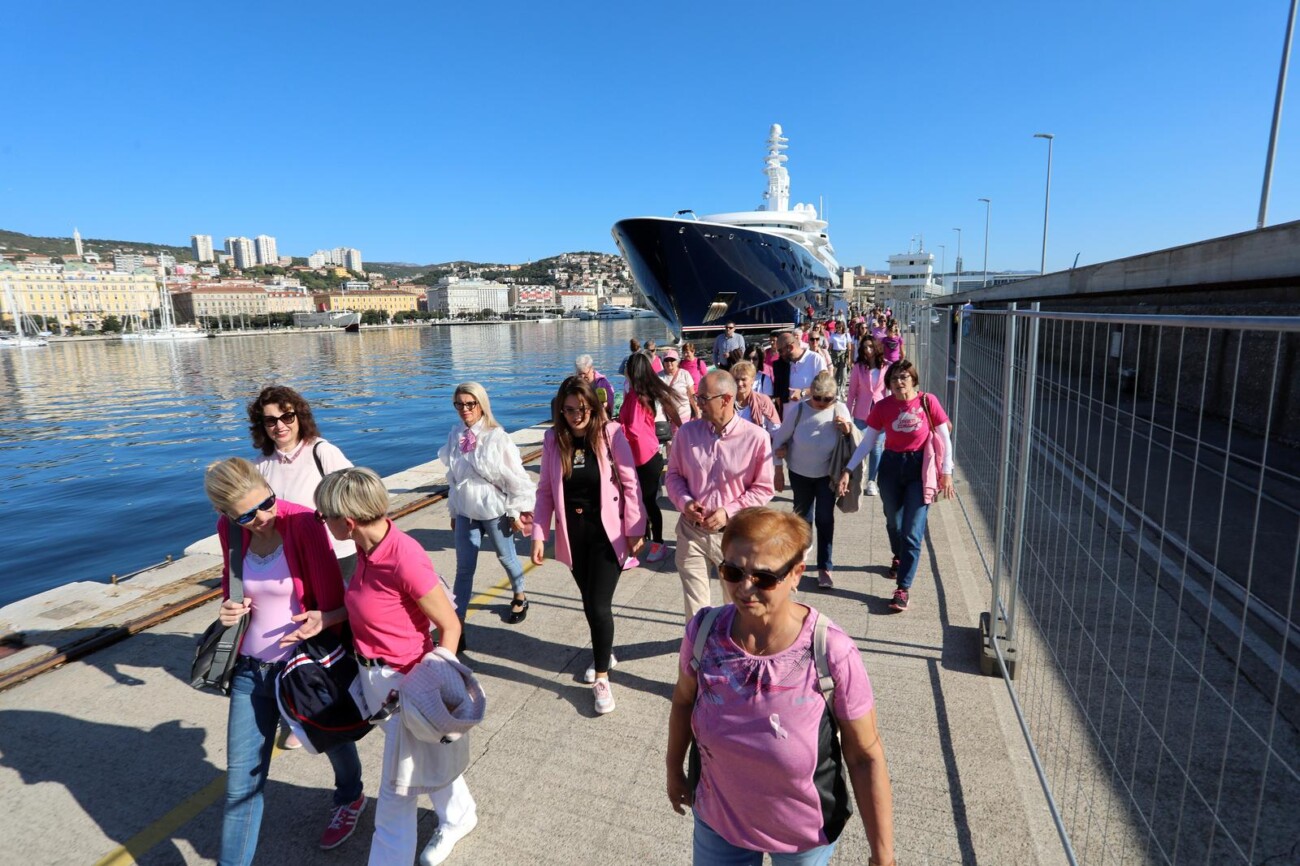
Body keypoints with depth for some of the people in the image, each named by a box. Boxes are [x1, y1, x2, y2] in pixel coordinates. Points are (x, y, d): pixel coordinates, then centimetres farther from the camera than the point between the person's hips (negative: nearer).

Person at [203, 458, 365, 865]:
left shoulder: (303, 523, -25)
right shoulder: (229, 530, -10)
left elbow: (336, 604, -22)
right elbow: (233, 586, 10)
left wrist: (321, 619, -43)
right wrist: (230, 607, -11)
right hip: (250, 669, 3)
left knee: (331, 738, 25)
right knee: (241, 781, 8)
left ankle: (350, 798, 56)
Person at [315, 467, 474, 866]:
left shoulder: (405, 559, -31)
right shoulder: (367, 547, -6)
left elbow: (450, 626, -22)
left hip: (405, 681, -9)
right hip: (372, 675, 9)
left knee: (397, 790, 12)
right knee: (425, 756, 30)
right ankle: (459, 816, 54)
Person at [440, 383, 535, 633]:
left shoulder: (496, 436, -16)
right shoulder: (455, 435, 0)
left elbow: (516, 477, -12)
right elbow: (453, 477, 10)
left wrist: (515, 512, -9)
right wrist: (453, 511, 14)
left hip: (494, 511, -4)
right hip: (466, 512, 4)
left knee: (506, 558, 17)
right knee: (464, 568, 4)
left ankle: (520, 597, 44)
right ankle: (456, 627, 9)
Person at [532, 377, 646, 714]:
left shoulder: (610, 433, -12)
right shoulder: (553, 439, -2)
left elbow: (630, 483, -9)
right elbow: (545, 490, 3)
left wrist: (635, 529, -9)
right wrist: (538, 535, -2)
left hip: (607, 532, -3)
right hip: (573, 534, 4)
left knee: (599, 605, -5)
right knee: (590, 602, 16)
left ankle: (601, 677, 15)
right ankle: (604, 653, 42)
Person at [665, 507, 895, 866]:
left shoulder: (832, 653, -30)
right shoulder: (703, 632, -21)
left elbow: (866, 757, -17)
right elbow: (684, 700, -2)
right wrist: (674, 770, 11)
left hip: (806, 836, -2)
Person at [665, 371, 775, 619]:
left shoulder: (756, 437, -12)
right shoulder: (687, 432, 0)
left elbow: (763, 488, -6)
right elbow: (674, 474, 9)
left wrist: (729, 511, -16)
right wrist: (684, 502, -10)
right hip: (691, 531, 2)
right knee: (694, 608, 12)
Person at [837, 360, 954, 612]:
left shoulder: (927, 402, -8)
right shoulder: (882, 407, -4)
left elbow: (945, 439, -2)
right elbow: (867, 442, 0)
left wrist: (946, 473, -6)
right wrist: (848, 470, -6)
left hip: (919, 468, -2)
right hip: (891, 466, 2)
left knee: (912, 531, -5)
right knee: (894, 522, 19)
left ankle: (903, 588, 3)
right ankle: (898, 557, 50)